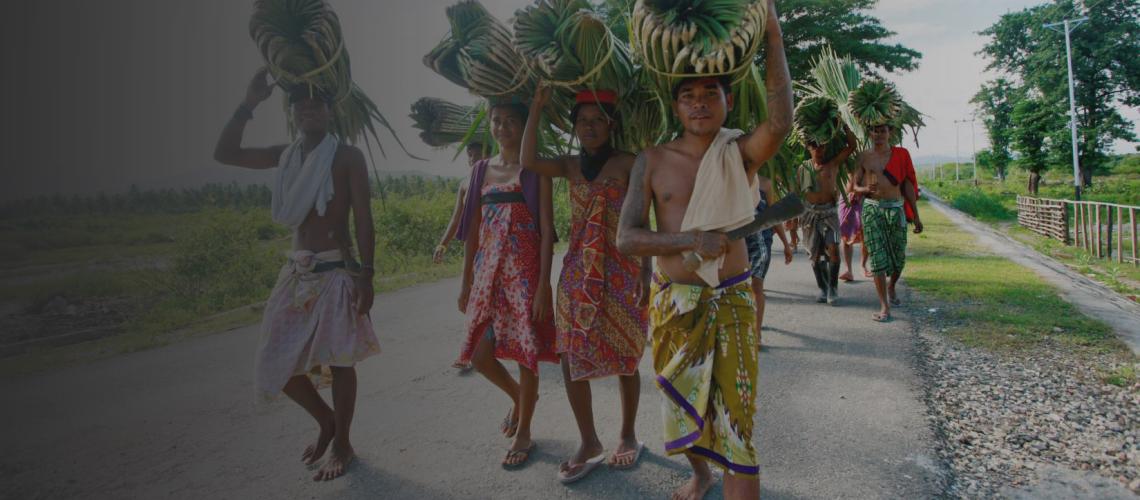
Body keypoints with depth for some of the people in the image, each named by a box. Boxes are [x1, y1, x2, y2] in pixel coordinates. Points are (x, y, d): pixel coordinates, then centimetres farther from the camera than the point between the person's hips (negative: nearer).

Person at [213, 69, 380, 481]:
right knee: (277, 364, 10)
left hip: (336, 271, -6)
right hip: (297, 271, 6)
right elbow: (225, 154, 9)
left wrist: (366, 275, -15)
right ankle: (326, 420, 33)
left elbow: (363, 220, -10)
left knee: (338, 361, 1)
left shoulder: (347, 156, -7)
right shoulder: (287, 155, 10)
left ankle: (342, 444, 20)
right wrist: (248, 104, 0)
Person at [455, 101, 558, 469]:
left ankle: (523, 432, 20)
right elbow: (473, 230, 12)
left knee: (526, 353, 1)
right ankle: (519, 396, 36)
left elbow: (546, 229, -7)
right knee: (479, 355, 5)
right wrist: (466, 282, 11)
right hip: (488, 272, 5)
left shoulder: (535, 170, -2)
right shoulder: (482, 170, 12)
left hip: (524, 272, -5)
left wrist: (543, 284, -14)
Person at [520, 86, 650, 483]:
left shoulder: (627, 164, -1)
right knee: (572, 356, 1)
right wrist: (537, 108, -6)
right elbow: (528, 161, -8)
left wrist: (645, 272, -9)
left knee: (624, 356, 5)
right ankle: (589, 442, 16)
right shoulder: (570, 166, 10)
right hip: (578, 271, 4)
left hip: (620, 270, -4)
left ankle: (628, 436, 25)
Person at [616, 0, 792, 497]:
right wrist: (690, 240, -20)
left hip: (730, 301, -2)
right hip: (671, 302, 2)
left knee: (734, 418, -4)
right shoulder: (653, 160, -1)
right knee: (683, 403, 20)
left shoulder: (741, 153, -3)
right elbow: (626, 237, -8)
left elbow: (780, 122, -26)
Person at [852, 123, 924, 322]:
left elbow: (908, 186, 8)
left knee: (899, 257, 8)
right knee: (878, 257, -7)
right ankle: (884, 307, -4)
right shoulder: (863, 157, 5)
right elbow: (855, 186, 6)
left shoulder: (901, 155, 6)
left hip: (896, 209, 1)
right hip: (872, 209, -1)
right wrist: (866, 189, -19)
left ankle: (891, 287, 40)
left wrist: (916, 216, 7)